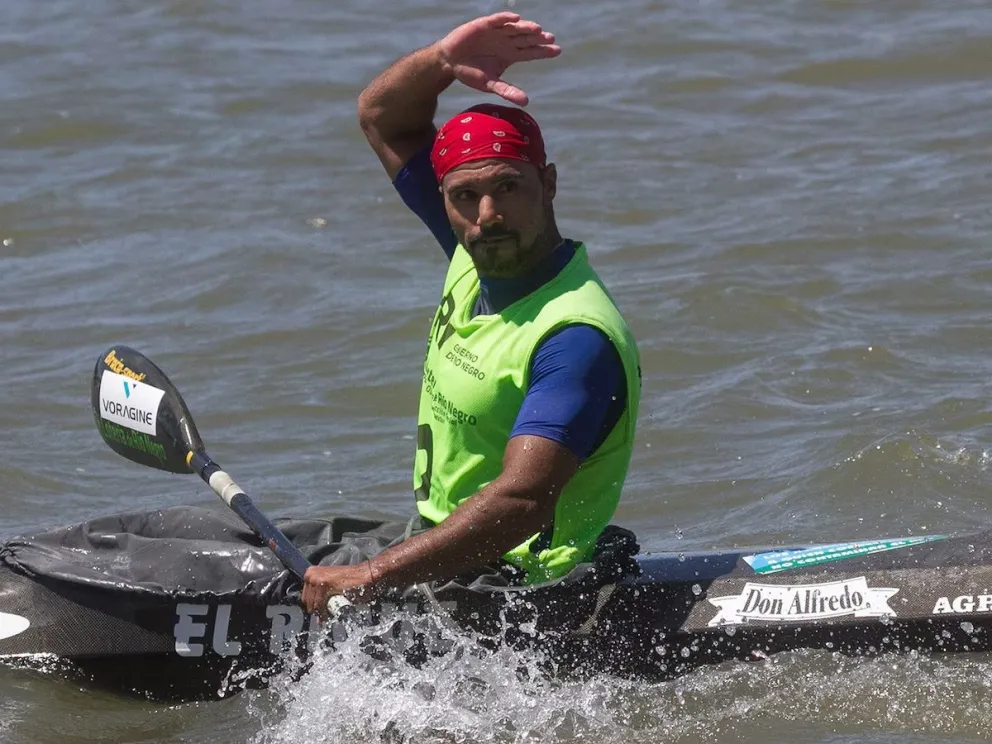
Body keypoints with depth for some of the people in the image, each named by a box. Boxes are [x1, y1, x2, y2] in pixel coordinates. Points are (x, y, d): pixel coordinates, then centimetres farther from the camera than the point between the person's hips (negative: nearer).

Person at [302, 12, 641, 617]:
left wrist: (368, 579, -40)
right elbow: (381, 118, 12)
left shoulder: (578, 339, -24)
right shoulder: (478, 259, 2)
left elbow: (522, 502, -35)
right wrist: (440, 62, -10)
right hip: (442, 550, 9)